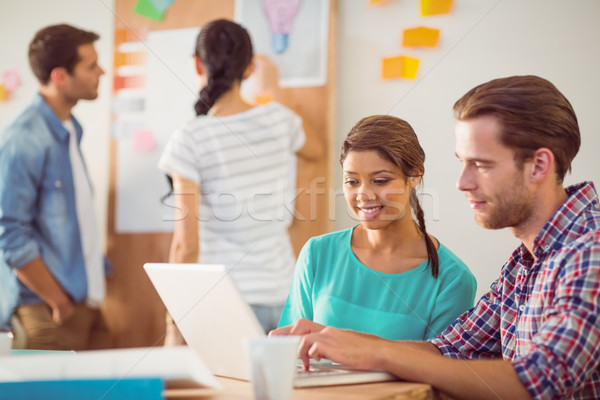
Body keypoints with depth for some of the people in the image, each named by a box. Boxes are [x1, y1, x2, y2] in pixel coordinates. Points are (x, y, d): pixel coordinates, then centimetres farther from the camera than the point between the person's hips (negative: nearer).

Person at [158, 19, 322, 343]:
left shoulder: (190, 140, -9)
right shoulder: (278, 118, 2)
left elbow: (187, 243, -12)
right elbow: (314, 150, 28)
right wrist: (273, 88, 39)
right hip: (281, 296, 4)